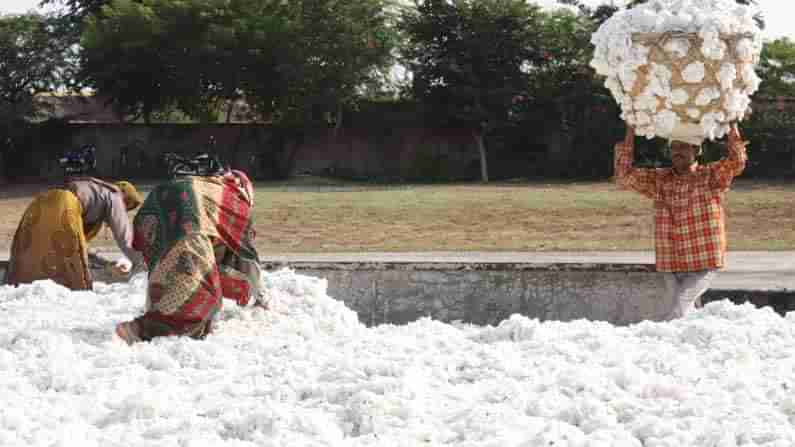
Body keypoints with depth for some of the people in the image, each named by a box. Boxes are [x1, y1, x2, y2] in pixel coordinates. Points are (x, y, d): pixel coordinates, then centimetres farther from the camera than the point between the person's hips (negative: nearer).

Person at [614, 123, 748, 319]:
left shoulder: (711, 176, -4)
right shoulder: (659, 180, 6)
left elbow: (737, 161, -19)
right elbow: (624, 176, -1)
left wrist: (732, 126, -22)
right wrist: (630, 134, -5)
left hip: (703, 265, -4)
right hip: (671, 266, 4)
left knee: (680, 310, -18)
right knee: (687, 315, 9)